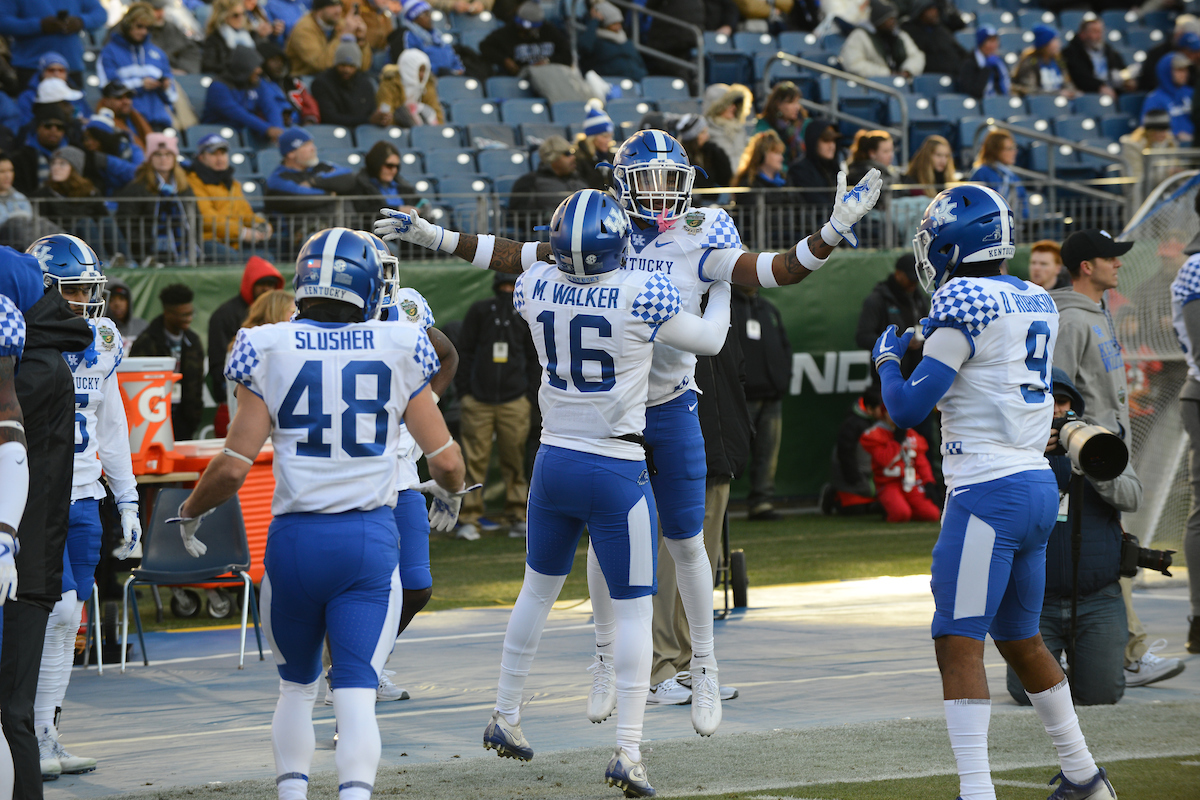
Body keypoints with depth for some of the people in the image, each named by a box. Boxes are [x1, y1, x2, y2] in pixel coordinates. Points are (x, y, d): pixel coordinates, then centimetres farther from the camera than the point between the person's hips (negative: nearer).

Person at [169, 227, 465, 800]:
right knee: (356, 693, -1)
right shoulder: (396, 351, 0)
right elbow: (444, 458, 4)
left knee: (296, 685, 19)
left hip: (295, 536, 0)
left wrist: (189, 513, 15)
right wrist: (451, 492, 27)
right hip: (370, 537, 0)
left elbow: (233, 467, -4)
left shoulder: (271, 352, -2)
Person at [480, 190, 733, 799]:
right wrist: (722, 283, 16)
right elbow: (709, 340, 1)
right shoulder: (643, 294, -16)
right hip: (616, 471, -4)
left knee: (539, 589, 22)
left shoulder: (536, 289, -5)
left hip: (554, 461, 4)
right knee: (632, 608, 2)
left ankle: (505, 719, 31)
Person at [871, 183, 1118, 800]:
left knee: (958, 644, -8)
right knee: (1020, 640, 20)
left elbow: (908, 409, -11)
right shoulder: (1038, 304, 12)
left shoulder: (963, 304, -12)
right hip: (1039, 487, 9)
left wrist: (887, 360, 7)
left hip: (987, 490, -9)